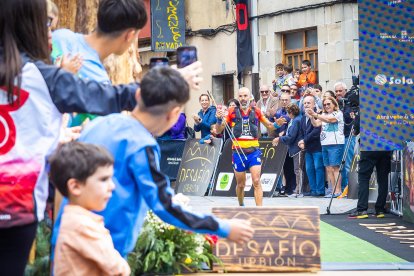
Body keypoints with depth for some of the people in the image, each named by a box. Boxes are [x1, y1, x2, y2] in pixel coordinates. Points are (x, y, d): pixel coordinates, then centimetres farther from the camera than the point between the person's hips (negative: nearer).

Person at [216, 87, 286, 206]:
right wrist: (219, 119, -16)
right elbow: (219, 131, 4)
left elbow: (269, 125, 17)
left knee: (256, 182, -13)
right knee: (241, 184, 10)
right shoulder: (232, 112, 2)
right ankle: (241, 206, 34)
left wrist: (277, 124, -5)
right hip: (238, 152, 0)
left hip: (253, 151, 0)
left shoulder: (256, 112, 4)